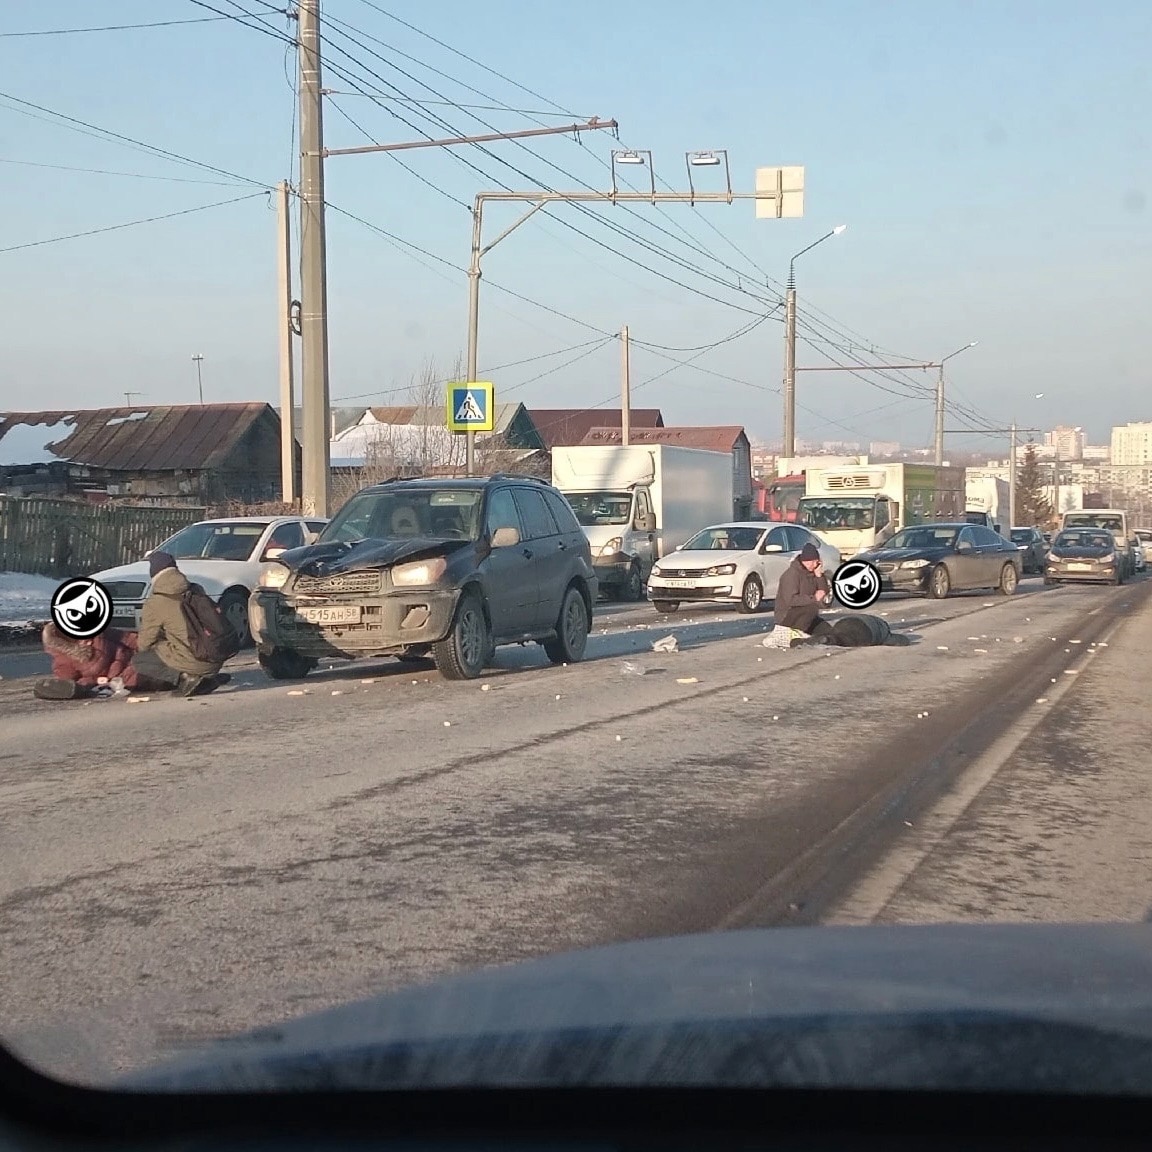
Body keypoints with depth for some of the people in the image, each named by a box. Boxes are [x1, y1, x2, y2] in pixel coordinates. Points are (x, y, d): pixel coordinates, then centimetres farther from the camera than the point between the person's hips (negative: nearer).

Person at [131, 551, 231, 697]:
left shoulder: (155, 603, -6)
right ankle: (210, 677, 12)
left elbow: (144, 643, 3)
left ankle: (183, 678, -9)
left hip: (192, 662, -6)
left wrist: (140, 648, 29)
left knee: (138, 661, 10)